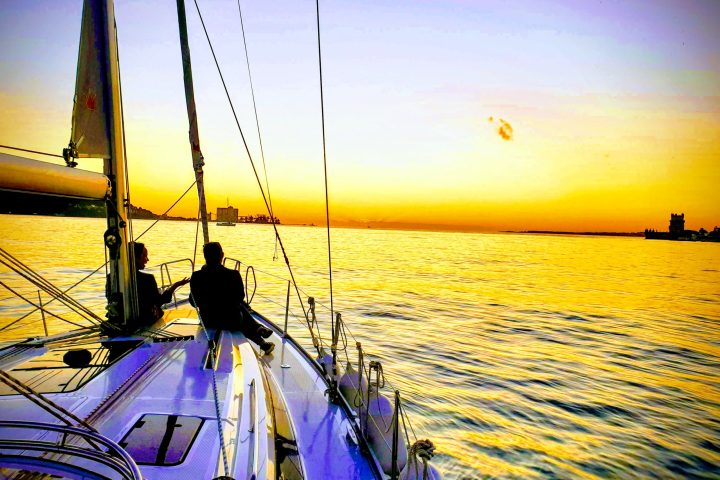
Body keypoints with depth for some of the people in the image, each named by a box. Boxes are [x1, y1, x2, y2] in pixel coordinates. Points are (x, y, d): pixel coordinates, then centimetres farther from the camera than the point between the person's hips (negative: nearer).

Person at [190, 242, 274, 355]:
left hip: (207, 321, 3)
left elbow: (194, 303, -1)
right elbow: (240, 298, -2)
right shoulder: (233, 275, -19)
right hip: (231, 321, -2)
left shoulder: (196, 276, -15)